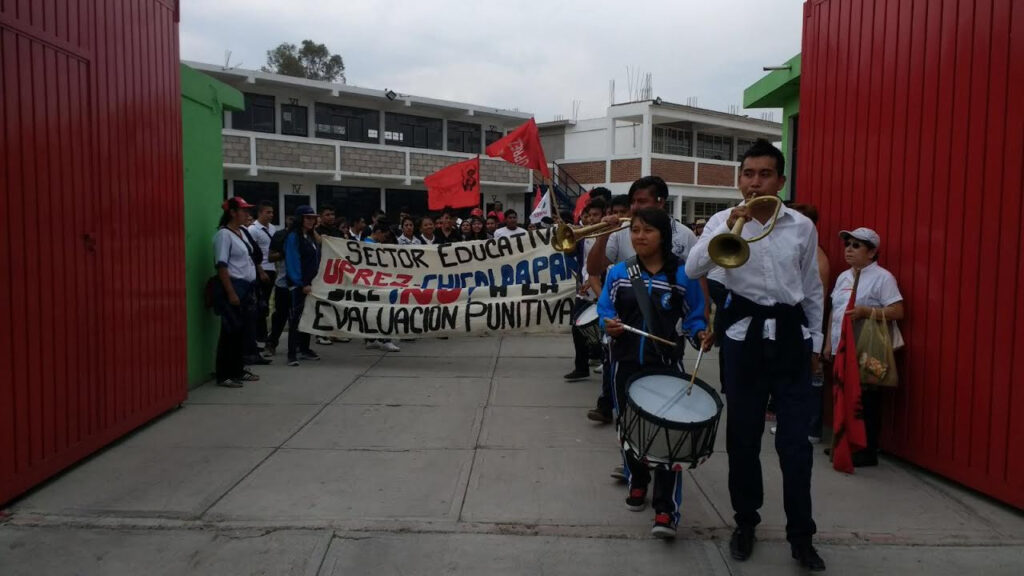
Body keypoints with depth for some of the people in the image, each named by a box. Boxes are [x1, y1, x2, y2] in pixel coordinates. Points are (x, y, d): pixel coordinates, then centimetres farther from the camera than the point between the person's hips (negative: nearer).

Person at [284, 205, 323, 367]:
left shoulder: (311, 236, 14)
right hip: (298, 284, -8)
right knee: (296, 317, -7)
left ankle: (304, 349, 22)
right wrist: (302, 284, -18)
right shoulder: (293, 237, -10)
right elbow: (292, 262, -15)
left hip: (310, 283, 8)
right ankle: (292, 354, -4)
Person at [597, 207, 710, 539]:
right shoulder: (619, 273, 2)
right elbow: (604, 310, 5)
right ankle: (637, 483, 39)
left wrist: (700, 334, -19)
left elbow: (694, 316, 0)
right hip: (627, 363, 3)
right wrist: (607, 324, -15)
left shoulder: (683, 275, -4)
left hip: (667, 365, -3)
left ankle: (666, 509, -3)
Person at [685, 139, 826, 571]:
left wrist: (816, 341, 14)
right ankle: (745, 523, 28)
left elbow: (813, 289, 12)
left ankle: (801, 536, 17)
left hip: (791, 335, 1)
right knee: (743, 436, 9)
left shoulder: (803, 227, 3)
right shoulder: (723, 221, -1)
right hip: (745, 335, 0)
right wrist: (729, 226, -26)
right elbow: (692, 269, -17)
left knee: (795, 440, 3)